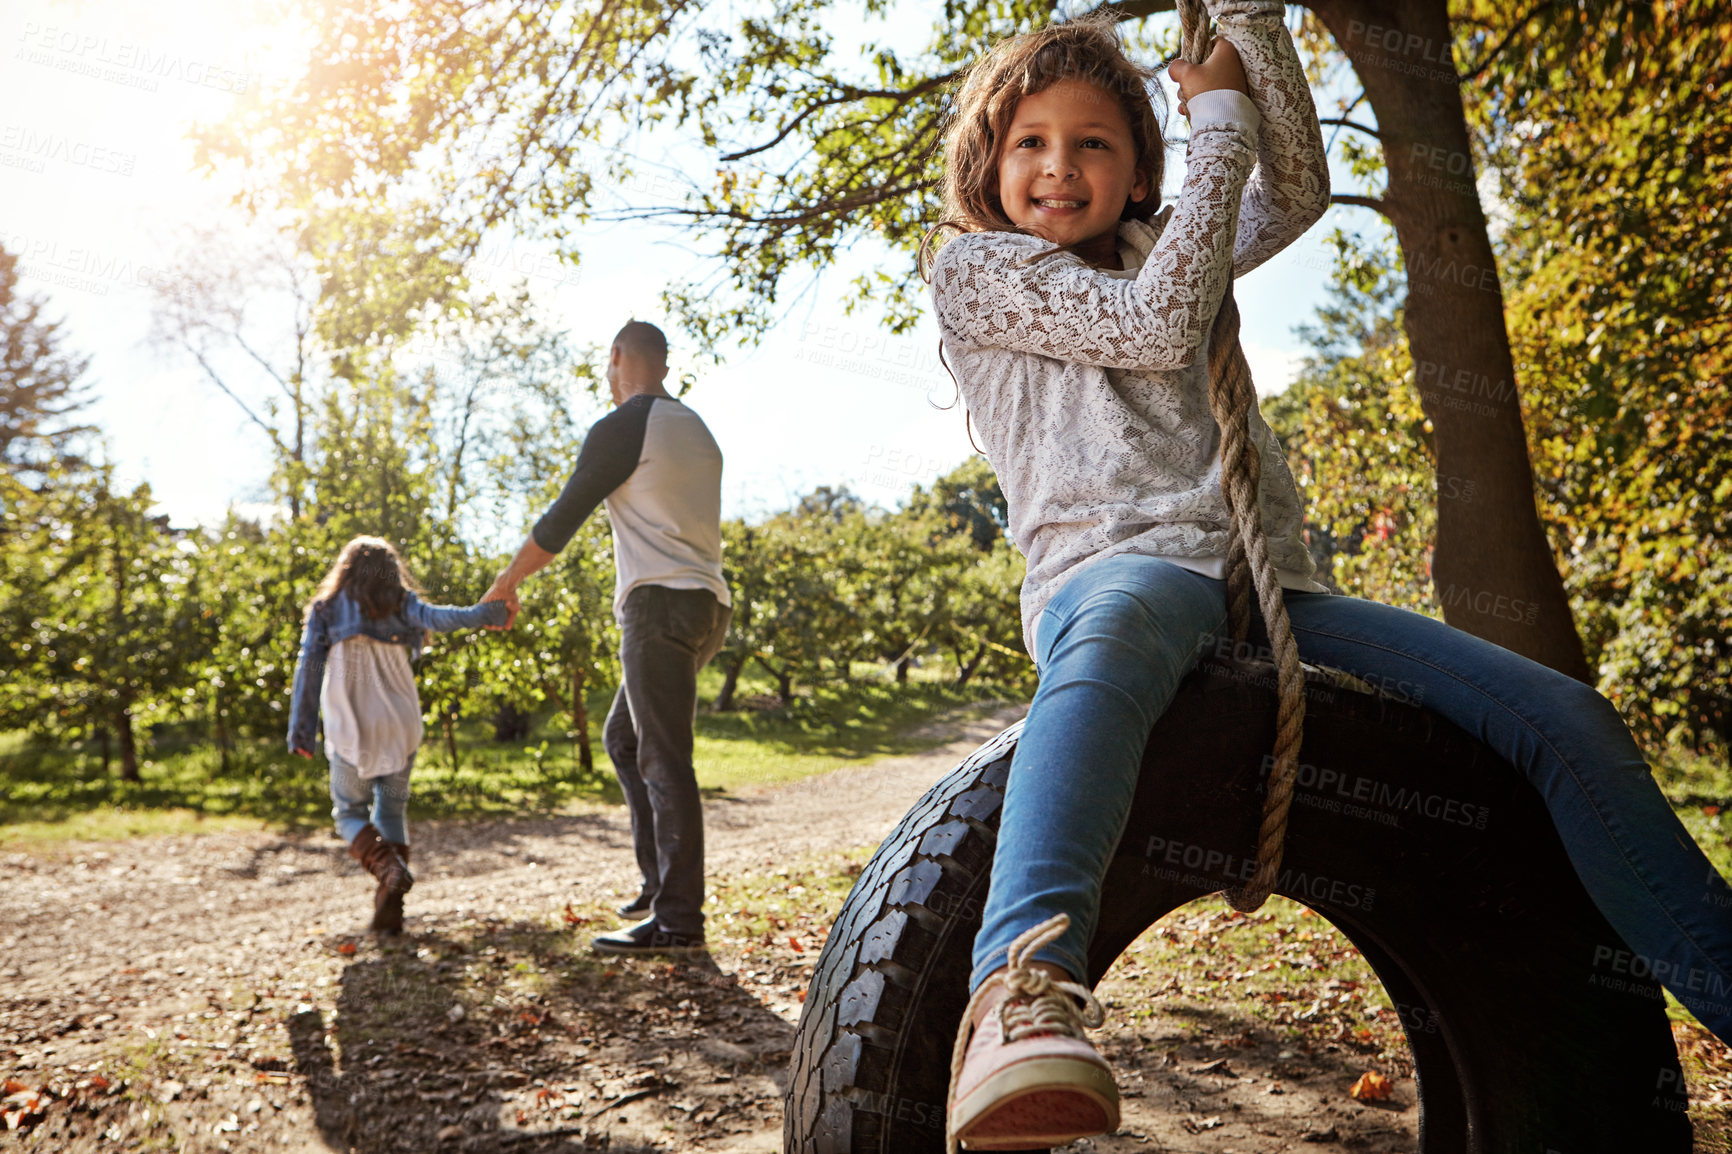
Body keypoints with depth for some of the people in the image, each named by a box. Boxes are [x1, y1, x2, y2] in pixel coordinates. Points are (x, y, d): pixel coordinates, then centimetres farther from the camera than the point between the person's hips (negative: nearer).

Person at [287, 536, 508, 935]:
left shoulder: (325, 609, 8)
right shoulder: (399, 603, 7)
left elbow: (309, 669, 0)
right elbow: (433, 618, -14)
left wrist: (301, 730, -1)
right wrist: (483, 614, -24)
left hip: (350, 732, -1)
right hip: (400, 728, 1)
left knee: (350, 812, 14)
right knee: (391, 812, 14)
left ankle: (388, 868, -15)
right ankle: (389, 914, 5)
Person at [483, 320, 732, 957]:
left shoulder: (621, 429, -6)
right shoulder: (697, 431, 19)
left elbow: (562, 519, -5)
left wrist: (505, 584, 6)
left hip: (660, 603, -9)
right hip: (705, 603, 9)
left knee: (664, 760, -9)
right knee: (623, 737, 18)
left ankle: (678, 919, -7)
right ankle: (661, 880, 18)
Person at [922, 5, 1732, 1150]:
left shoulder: (1153, 251, 30)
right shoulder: (971, 266, 12)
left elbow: (1299, 189, 18)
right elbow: (1155, 328, -2)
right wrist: (1218, 119, 7)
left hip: (1270, 583, 6)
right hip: (1118, 567, -6)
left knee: (1566, 718, -9)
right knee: (1118, 638, -45)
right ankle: (1025, 990, -64)